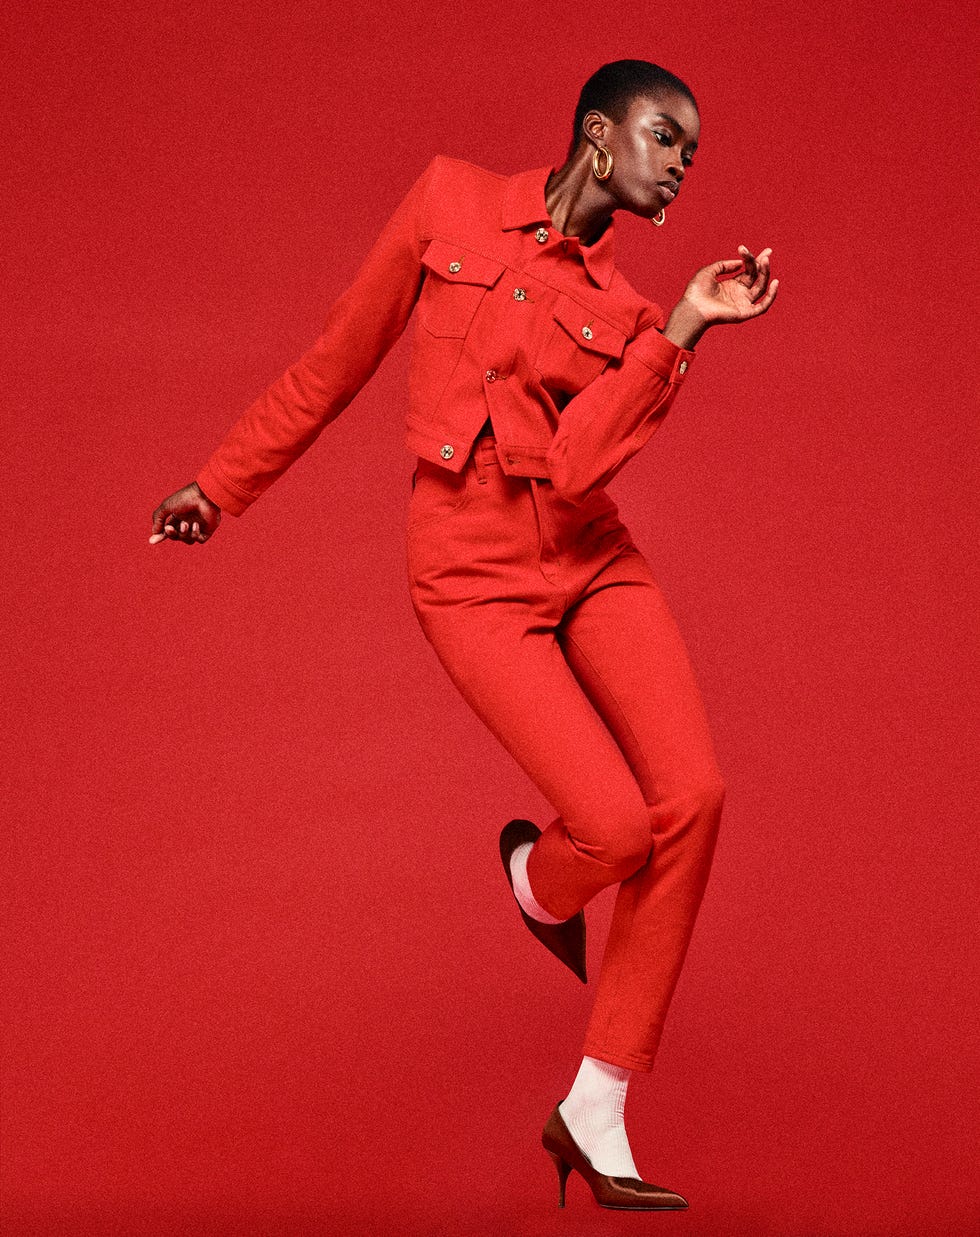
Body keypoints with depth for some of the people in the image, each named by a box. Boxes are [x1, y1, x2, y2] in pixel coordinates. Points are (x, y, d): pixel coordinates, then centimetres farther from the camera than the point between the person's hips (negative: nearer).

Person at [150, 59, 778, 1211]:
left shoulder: (626, 316, 5)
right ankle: (539, 878, 24)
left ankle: (594, 1114, -4)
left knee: (693, 795, -17)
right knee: (618, 827, -18)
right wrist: (223, 483, 12)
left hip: (590, 559, 4)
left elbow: (573, 466, -13)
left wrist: (683, 331, -16)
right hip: (474, 577, -4)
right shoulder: (449, 200, 0)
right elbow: (341, 355, 7)